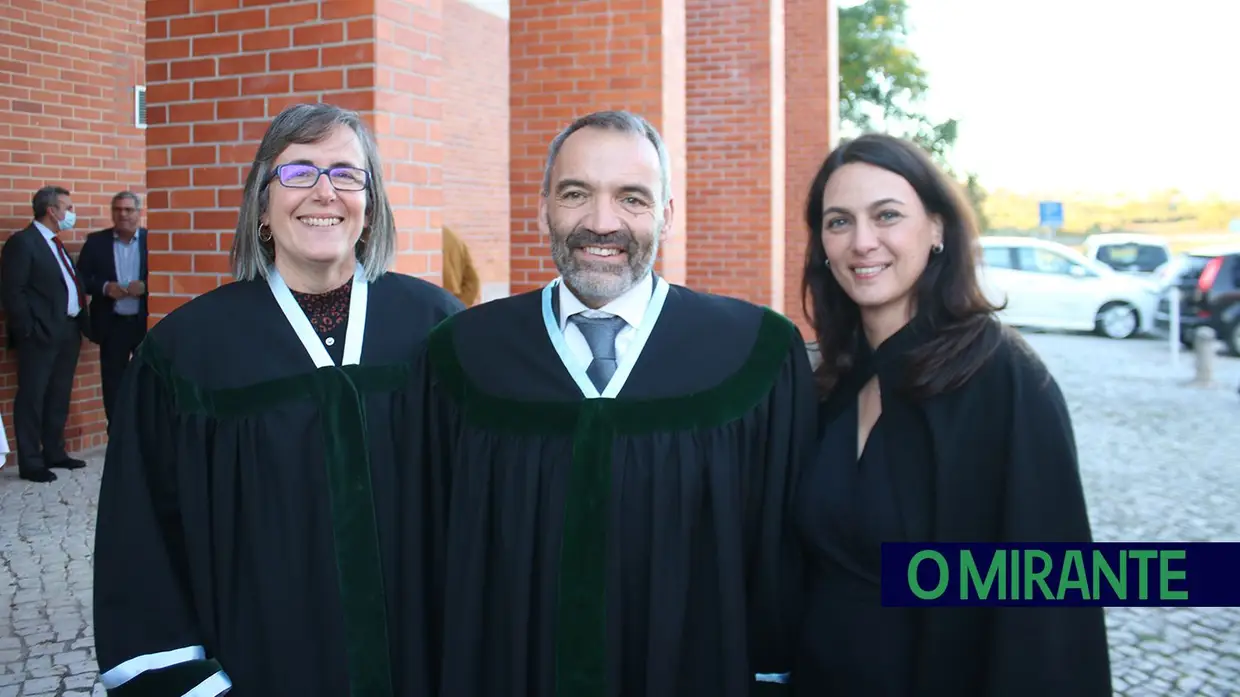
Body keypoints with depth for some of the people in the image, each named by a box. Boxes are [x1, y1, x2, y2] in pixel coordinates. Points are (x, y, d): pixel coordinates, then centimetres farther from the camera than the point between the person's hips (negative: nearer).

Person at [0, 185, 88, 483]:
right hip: (41, 334, -9)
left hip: (68, 331, 9)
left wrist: (81, 322, 9)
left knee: (59, 397, 15)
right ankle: (30, 463, 6)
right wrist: (28, 331, -18)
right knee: (32, 398, 0)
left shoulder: (57, 244, 17)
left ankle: (54, 453, 26)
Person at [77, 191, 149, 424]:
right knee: (113, 384, 7)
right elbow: (81, 278, 2)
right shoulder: (96, 241, 3)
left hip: (147, 323, -1)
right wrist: (105, 287, -16)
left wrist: (145, 286, -19)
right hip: (112, 325, 1)